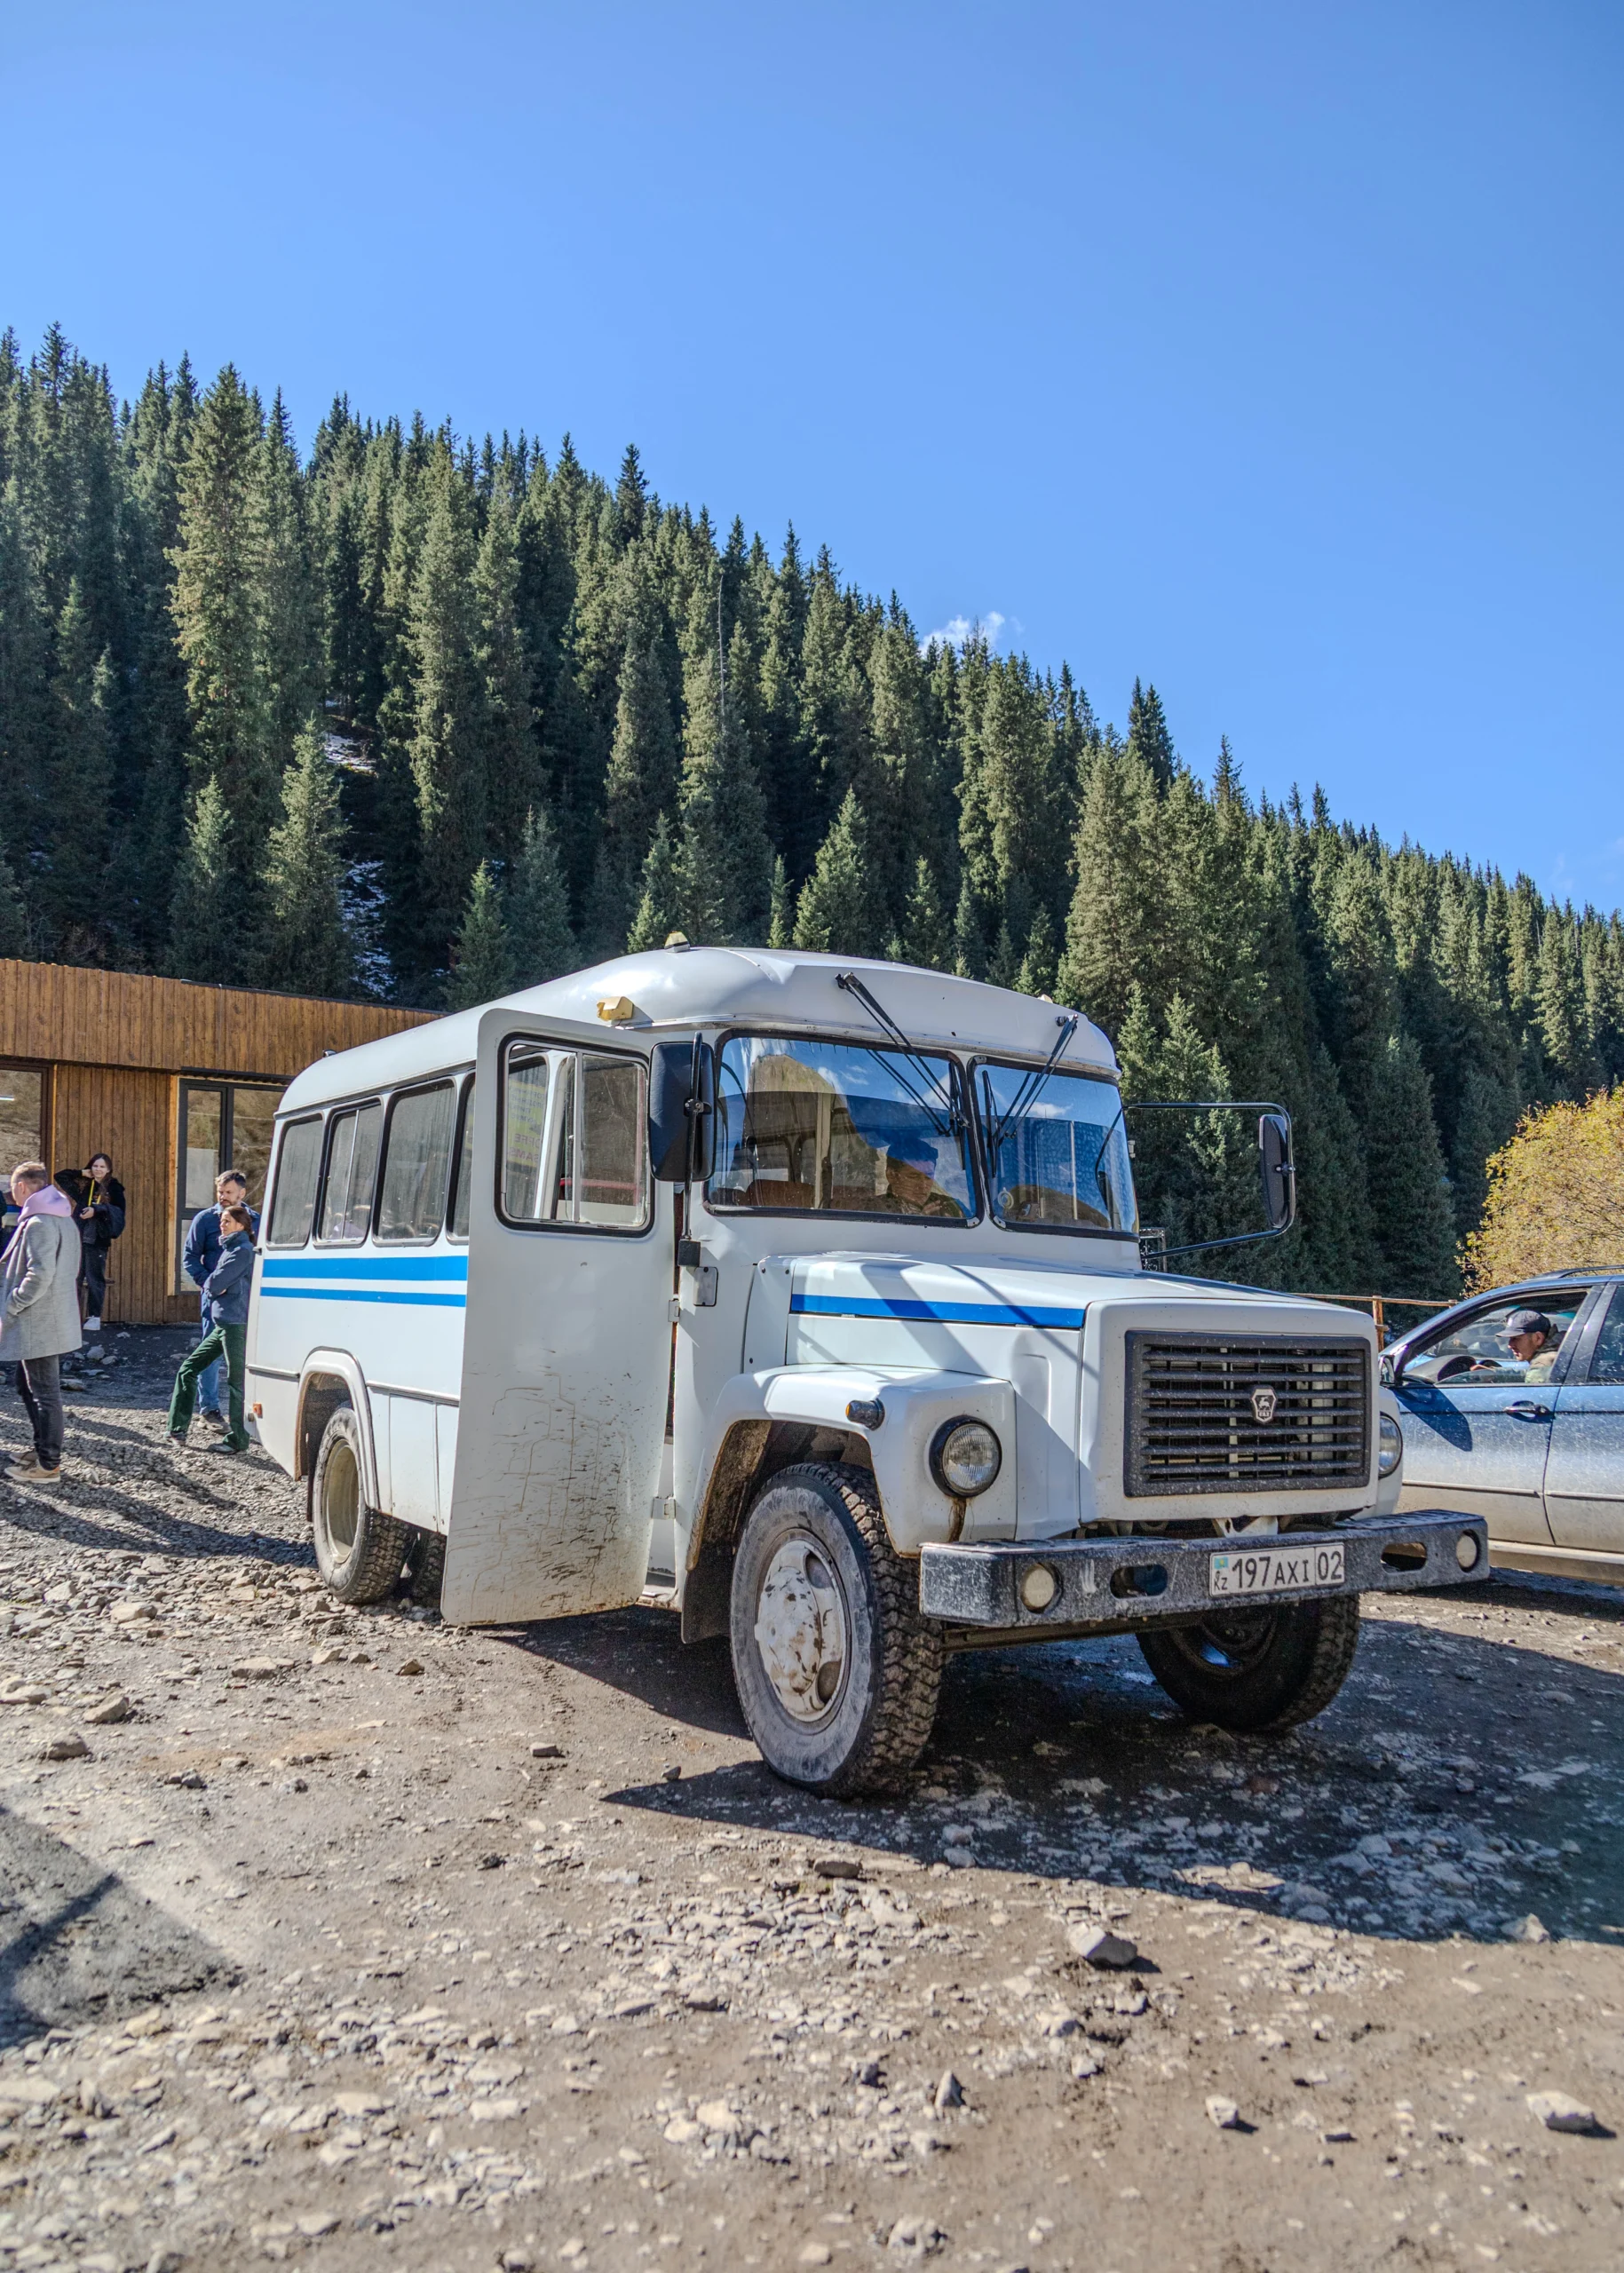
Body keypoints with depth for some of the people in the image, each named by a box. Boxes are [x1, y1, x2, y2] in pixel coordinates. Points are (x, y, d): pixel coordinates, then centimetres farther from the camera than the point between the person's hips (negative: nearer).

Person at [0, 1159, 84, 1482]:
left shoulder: (38, 1223, -18)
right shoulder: (64, 1220, 13)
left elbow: (39, 1276, -26)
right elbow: (70, 1270, 18)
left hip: (37, 1324, -10)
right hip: (56, 1320, 10)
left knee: (44, 1394, -2)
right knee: (29, 1388, 21)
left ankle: (48, 1464, 5)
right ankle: (44, 1449, 29)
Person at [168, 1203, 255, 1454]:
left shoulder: (243, 1251, -11)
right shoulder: (227, 1249, 17)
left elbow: (215, 1283, -17)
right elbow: (211, 1286, 18)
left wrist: (209, 1284, 3)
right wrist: (211, 1286, -2)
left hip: (235, 1324, -10)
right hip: (222, 1324, 10)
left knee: (236, 1381, -3)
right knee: (188, 1370, 12)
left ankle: (237, 1440, 4)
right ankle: (177, 1430, 18)